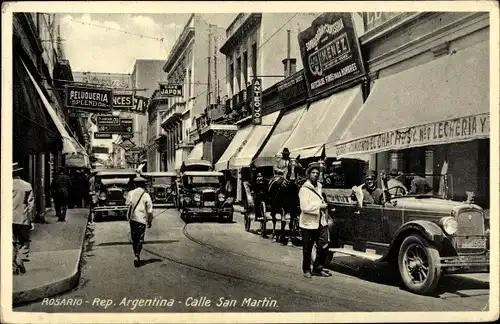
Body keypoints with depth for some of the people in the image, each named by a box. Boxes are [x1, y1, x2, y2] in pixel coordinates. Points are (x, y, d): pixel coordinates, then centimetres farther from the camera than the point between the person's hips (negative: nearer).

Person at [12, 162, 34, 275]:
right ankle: (21, 259, -7)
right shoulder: (27, 186, -2)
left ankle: (14, 266, 5)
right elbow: (30, 204, -1)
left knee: (11, 242, 7)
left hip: (9, 219, 0)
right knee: (23, 241, 12)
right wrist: (30, 219, 6)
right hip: (23, 219, 0)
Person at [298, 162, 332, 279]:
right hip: (309, 223, -7)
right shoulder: (304, 189, -12)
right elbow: (305, 207, -22)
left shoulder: (318, 186, 14)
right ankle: (306, 270, 22)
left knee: (324, 247, 3)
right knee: (307, 249, 6)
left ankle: (318, 268, 18)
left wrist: (324, 206, 13)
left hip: (321, 222, 7)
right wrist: (320, 206, -18)